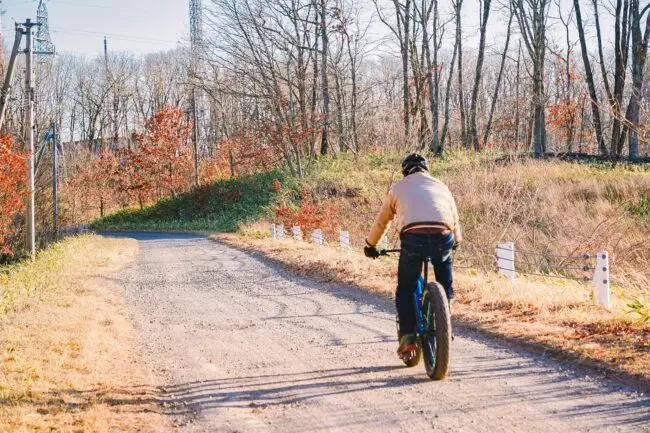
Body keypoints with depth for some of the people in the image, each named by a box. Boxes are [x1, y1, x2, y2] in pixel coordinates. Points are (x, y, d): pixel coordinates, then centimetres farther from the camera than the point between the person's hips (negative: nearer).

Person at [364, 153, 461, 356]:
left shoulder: (398, 188, 26)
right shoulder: (440, 186, 30)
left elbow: (382, 221, 35)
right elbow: (455, 218, 40)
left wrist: (370, 245, 50)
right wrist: (456, 240, 60)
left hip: (413, 238, -2)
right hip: (443, 238, 2)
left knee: (405, 289, 16)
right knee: (445, 285, 29)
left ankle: (408, 336, 4)